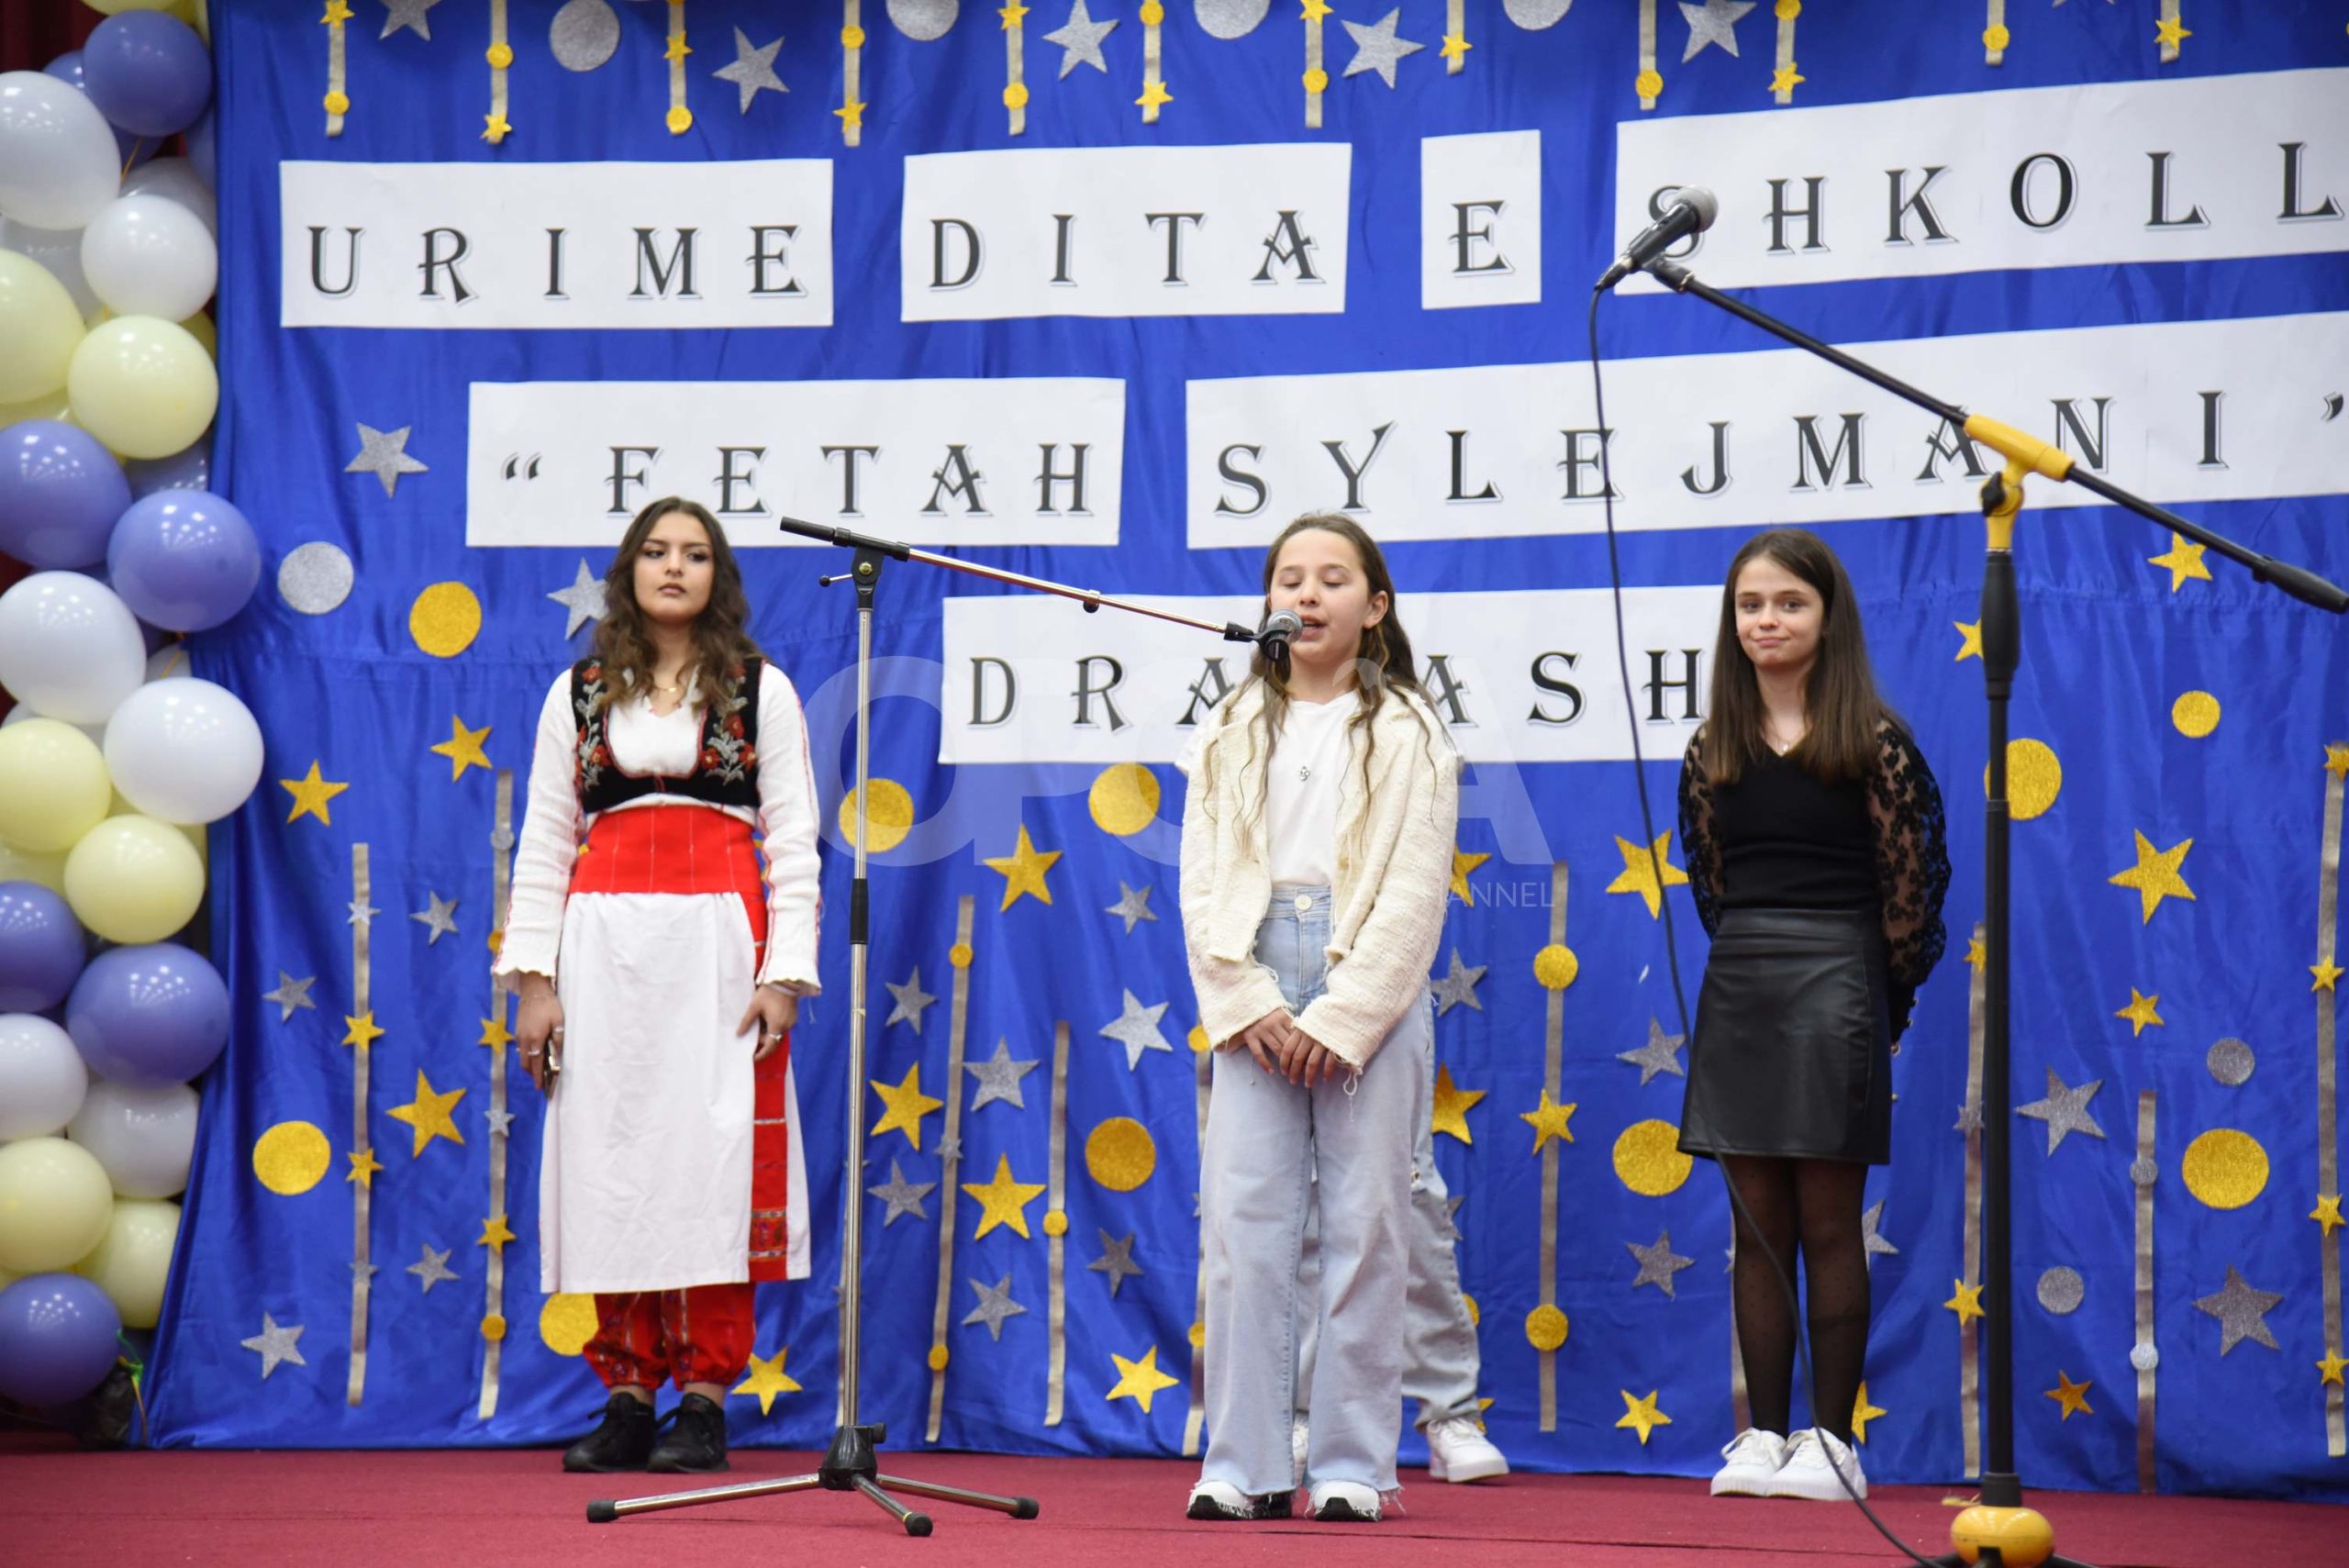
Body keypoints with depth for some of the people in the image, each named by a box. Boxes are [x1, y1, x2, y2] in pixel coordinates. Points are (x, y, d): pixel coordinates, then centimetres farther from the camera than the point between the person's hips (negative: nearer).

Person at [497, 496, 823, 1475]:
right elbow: (544, 841, 11)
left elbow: (792, 843, 6)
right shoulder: (580, 694, 13)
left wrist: (784, 974, -5)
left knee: (713, 1160, -6)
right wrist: (532, 978, 2)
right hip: (604, 949, 2)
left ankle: (705, 1402, -2)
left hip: (718, 943, -2)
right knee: (612, 1163, -1)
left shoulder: (761, 691, 10)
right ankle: (628, 1399, 5)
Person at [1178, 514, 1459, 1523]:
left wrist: (1340, 1019, -10)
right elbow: (1202, 884, 7)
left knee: (1365, 1225, -2)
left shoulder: (1408, 734, 5)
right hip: (1250, 994, 2)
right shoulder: (1230, 733, 13)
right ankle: (1244, 1465, 3)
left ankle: (1353, 1465, 4)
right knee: (1242, 1224, -2)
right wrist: (1249, 1009, -6)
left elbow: (1414, 893, -2)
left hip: (1371, 991, -2)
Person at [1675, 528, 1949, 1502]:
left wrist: (1873, 999, 4)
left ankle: (1833, 1439, 6)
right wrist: (1754, 962, 10)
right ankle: (1764, 1436, 11)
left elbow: (1907, 891, 0)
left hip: (1834, 991, -4)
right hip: (1738, 992, 4)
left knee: (1828, 1224, -1)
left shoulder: (1872, 744, -4)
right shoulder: (1714, 751, 9)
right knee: (1757, 1226, 6)